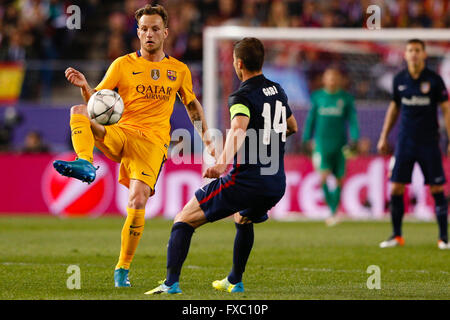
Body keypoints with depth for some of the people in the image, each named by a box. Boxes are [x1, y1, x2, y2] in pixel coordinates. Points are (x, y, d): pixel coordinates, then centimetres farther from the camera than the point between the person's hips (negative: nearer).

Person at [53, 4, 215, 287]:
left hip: (153, 141, 0)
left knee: (138, 202, -18)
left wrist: (205, 135, 18)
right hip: (120, 133, 0)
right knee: (78, 112, -28)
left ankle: (123, 268, -2)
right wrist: (84, 86, -16)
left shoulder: (179, 70, 14)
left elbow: (192, 104, 29)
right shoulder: (124, 64, 9)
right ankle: (85, 164, -51)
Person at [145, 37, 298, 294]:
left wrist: (222, 164, -45)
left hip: (245, 181, -8)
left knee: (184, 220, 1)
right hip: (277, 185, 8)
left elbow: (239, 128, -32)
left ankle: (172, 283, -12)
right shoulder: (277, 90, 13)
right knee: (243, 219, 39)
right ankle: (235, 282, 43)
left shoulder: (243, 96, -10)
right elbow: (292, 127, 32)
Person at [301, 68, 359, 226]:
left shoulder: (346, 98, 5)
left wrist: (354, 138, -8)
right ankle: (332, 210, -14)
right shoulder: (317, 97, 7)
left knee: (339, 179, 2)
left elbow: (352, 119, 5)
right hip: (322, 141, -1)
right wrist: (306, 139, 11)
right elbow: (311, 118, 13)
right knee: (324, 175, -18)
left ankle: (334, 212, 17)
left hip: (340, 143, 1)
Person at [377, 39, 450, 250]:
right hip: (405, 143, 3)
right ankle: (396, 236, 10)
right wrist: (384, 137, 16)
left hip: (429, 143, -3)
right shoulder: (399, 80, 5)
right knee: (396, 188, -2)